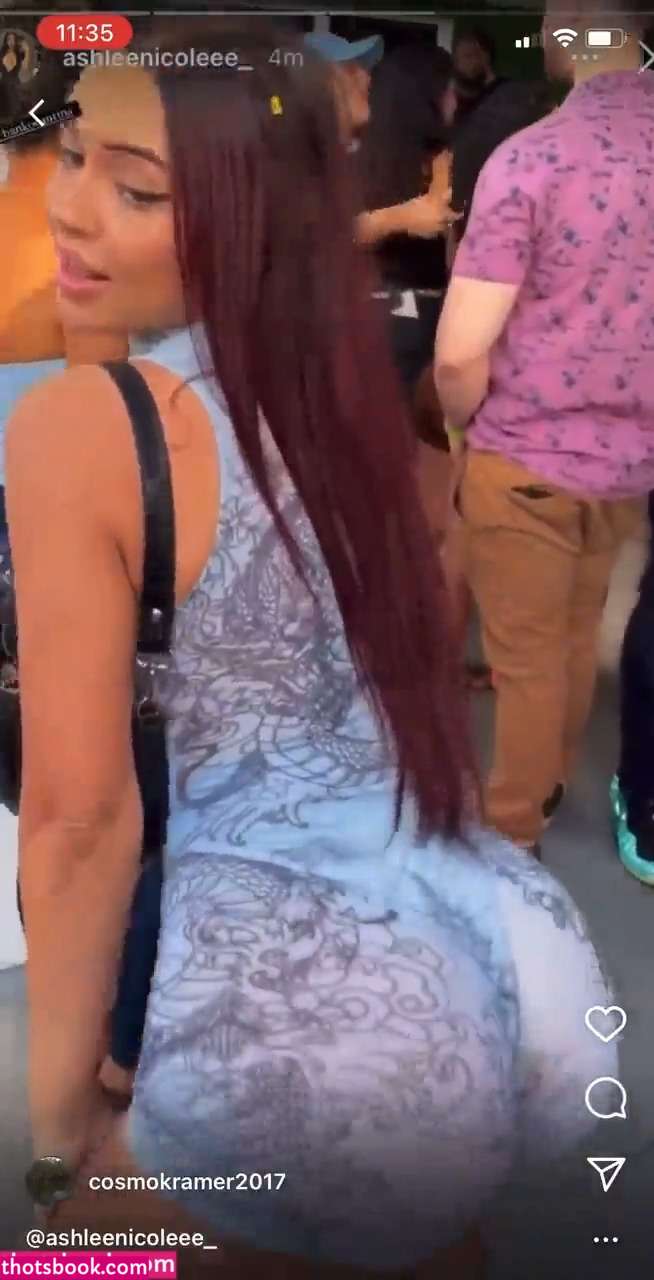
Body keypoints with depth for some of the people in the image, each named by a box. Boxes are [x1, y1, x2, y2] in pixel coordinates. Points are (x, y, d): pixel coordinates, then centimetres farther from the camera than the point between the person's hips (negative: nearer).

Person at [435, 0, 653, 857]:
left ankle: (513, 828, 28)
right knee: (576, 641, 22)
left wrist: (469, 424, 0)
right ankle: (549, 793, 41)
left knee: (526, 659, 11)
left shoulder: (531, 157, -19)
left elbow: (460, 353, -20)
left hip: (527, 458, -5)